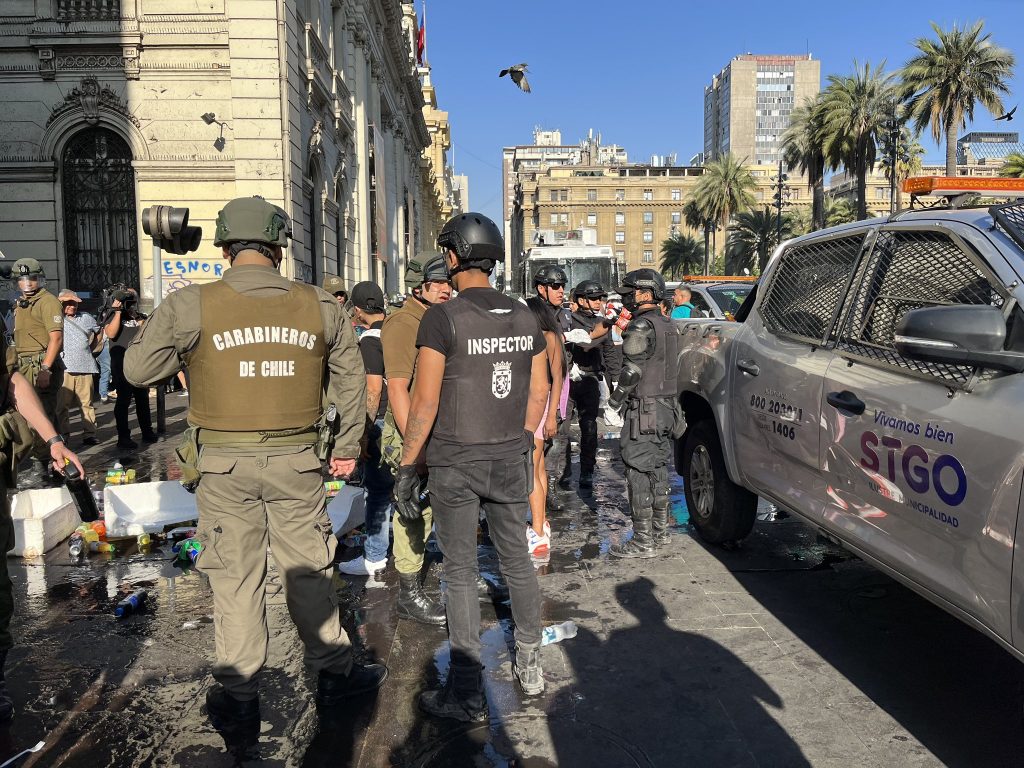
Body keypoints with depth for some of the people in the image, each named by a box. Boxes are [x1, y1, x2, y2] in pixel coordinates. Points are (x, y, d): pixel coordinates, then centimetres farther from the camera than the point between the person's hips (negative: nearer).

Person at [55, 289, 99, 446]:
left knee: (87, 402, 2)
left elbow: (98, 331, 31)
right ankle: (63, 434, 4)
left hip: (85, 367, 3)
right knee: (62, 403, -2)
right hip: (64, 367, -3)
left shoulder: (86, 318, 16)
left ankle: (89, 434, 4)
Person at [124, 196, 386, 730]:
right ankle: (333, 673, 30)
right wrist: (347, 446, 19)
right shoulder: (319, 306, -1)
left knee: (235, 578, 11)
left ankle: (238, 696, 24)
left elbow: (137, 369, -1)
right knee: (309, 570, 15)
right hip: (297, 462, 2)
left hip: (223, 465, -1)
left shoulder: (191, 306, -8)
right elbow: (351, 380, 7)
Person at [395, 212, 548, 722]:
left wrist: (408, 466, -6)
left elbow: (425, 402, -15)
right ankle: (530, 667, 31)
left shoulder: (442, 318, -13)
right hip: (510, 460, 5)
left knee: (461, 573, 5)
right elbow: (540, 390, 9)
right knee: (517, 561, 18)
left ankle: (467, 695, 15)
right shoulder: (524, 317, 4)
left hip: (454, 463, -5)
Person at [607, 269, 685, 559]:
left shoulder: (642, 326, -16)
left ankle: (643, 541, -2)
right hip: (667, 406, 10)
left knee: (638, 473, -5)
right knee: (657, 469, 17)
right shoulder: (668, 325, 14)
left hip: (644, 408, -10)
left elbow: (632, 370, -20)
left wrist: (614, 400, -8)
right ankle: (660, 530, 27)